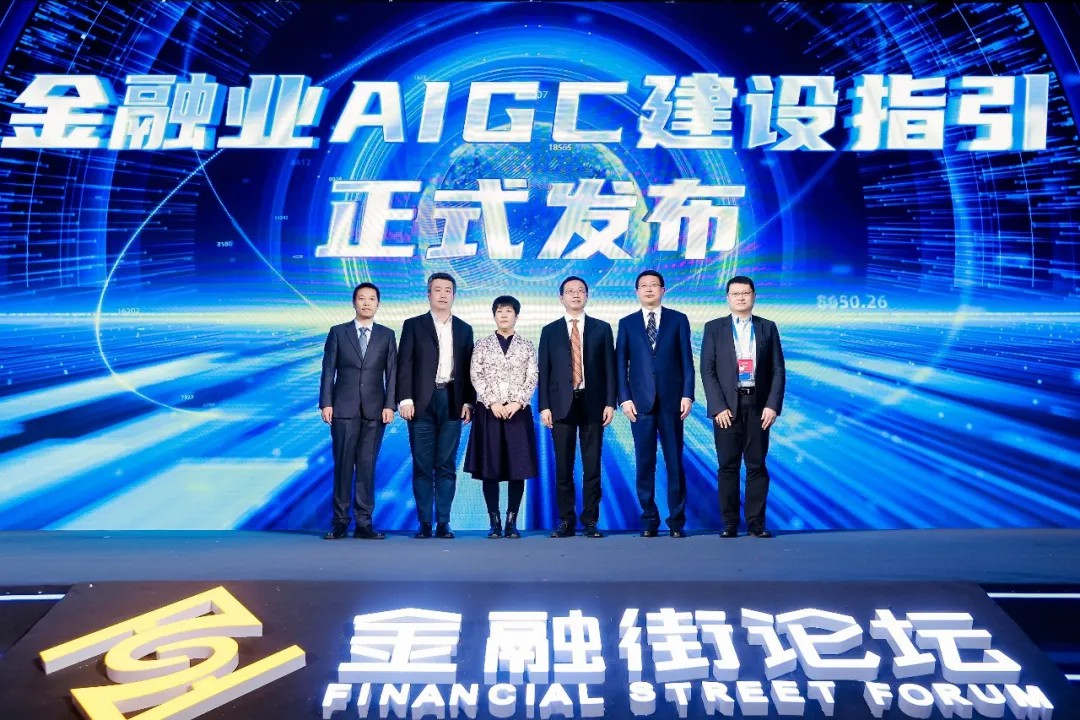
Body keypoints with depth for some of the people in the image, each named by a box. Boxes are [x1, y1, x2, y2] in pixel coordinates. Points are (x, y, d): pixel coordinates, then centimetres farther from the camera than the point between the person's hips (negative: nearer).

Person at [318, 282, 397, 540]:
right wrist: (326, 403, -4)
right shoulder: (337, 332, 8)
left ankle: (364, 523, 7)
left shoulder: (387, 335, 9)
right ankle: (340, 521, 9)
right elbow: (328, 370, 4)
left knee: (367, 466, 2)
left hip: (375, 410, 1)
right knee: (343, 465, 1)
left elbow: (392, 372, 4)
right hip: (344, 408, 0)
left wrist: (389, 405, -5)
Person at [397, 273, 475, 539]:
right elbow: (405, 364, 0)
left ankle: (443, 522, 9)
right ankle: (424, 522, 8)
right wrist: (405, 399, -10)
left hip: (452, 402, 2)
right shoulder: (413, 325, 7)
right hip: (422, 402, -1)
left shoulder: (464, 329, 14)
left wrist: (468, 402, 3)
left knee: (447, 466, 3)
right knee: (422, 466, 1)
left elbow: (468, 369, 11)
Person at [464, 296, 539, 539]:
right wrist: (492, 403, -11)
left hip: (518, 412, 0)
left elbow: (532, 379, 2)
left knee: (518, 468, -1)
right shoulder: (482, 345, 9)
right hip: (488, 411, 0)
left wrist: (517, 403, -11)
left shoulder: (527, 346, 10)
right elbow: (476, 377, 1)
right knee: (489, 468, 0)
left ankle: (512, 522, 9)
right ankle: (495, 522, 9)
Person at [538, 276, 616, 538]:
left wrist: (610, 403, -2)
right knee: (563, 467, 3)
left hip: (593, 404, 0)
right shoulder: (550, 331, 9)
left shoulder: (602, 328, 9)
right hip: (562, 404, 0)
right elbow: (543, 371, 6)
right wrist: (544, 406, -3)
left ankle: (590, 521, 11)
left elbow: (609, 367, 6)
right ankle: (566, 521, 12)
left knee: (592, 467, 2)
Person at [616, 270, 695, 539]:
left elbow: (687, 360, 4)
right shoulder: (627, 323, 10)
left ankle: (677, 521, 12)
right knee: (645, 463, 4)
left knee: (675, 462, 3)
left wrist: (687, 395, -5)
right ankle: (649, 519, 13)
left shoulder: (678, 320, 8)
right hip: (641, 402, 1)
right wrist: (624, 398, -4)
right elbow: (620, 364, 6)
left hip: (671, 401, 0)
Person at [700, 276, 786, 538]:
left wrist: (773, 405, -5)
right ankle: (730, 524, 9)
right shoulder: (714, 328, 6)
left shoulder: (768, 328, 10)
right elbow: (707, 370, 0)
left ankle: (756, 523, 11)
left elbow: (778, 370, 6)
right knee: (728, 466, 1)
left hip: (758, 405, 1)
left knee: (757, 465, 3)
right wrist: (718, 407, -9)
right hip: (727, 406, -1)